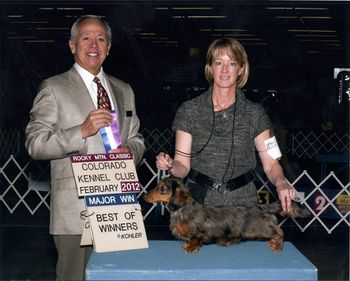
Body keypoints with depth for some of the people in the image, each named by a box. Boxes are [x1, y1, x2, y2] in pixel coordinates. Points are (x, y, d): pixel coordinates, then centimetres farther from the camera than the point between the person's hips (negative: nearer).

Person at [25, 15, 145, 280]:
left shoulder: (124, 90, 18)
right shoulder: (54, 88, 0)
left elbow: (137, 139, 22)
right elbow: (35, 143, -8)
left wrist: (130, 150, -2)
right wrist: (82, 132, -21)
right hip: (76, 209, -5)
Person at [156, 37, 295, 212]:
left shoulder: (254, 114, 5)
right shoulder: (189, 111, 3)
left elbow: (270, 164, 1)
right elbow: (183, 166, 2)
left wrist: (280, 183, -18)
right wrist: (170, 165, -19)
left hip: (242, 203, 0)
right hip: (199, 200, 0)